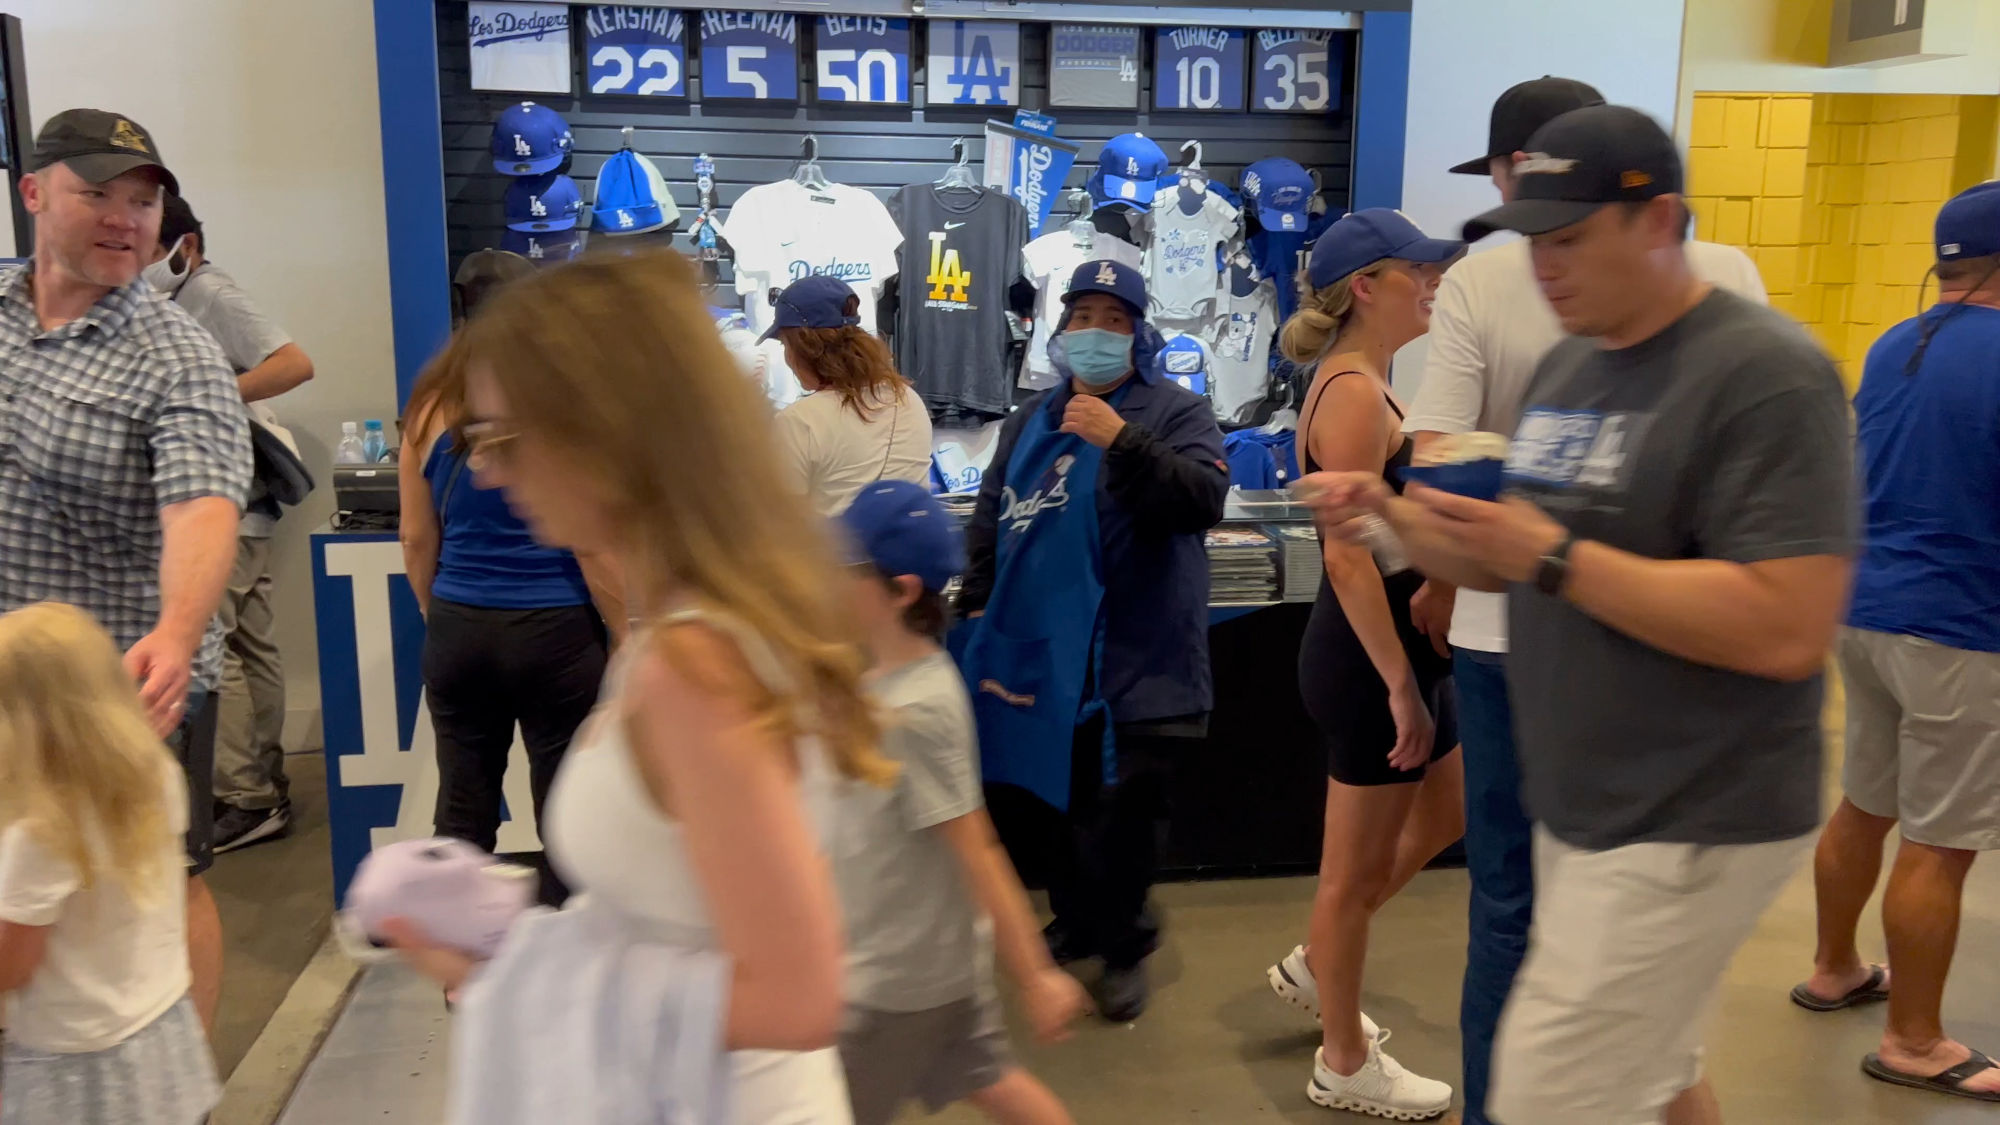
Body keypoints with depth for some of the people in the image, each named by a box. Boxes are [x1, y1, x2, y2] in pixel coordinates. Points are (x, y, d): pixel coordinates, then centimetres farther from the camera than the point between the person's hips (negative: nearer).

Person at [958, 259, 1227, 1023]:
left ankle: (1123, 945, 20)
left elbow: (1205, 501, -19)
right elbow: (990, 517, 22)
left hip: (1132, 665, -6)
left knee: (1118, 814, -5)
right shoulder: (1031, 420, 15)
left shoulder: (1175, 412, -3)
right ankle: (1081, 922, 36)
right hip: (1036, 653, 6)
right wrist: (979, 601, 15)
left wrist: (1122, 439, -27)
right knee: (1027, 802, 14)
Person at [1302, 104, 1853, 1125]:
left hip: (1689, 827, -8)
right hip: (1581, 809, 8)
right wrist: (1393, 513, -3)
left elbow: (1788, 631, -27)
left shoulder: (1764, 374, -18)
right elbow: (1510, 565, 16)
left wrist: (1554, 555, -26)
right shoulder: (1567, 367, 9)